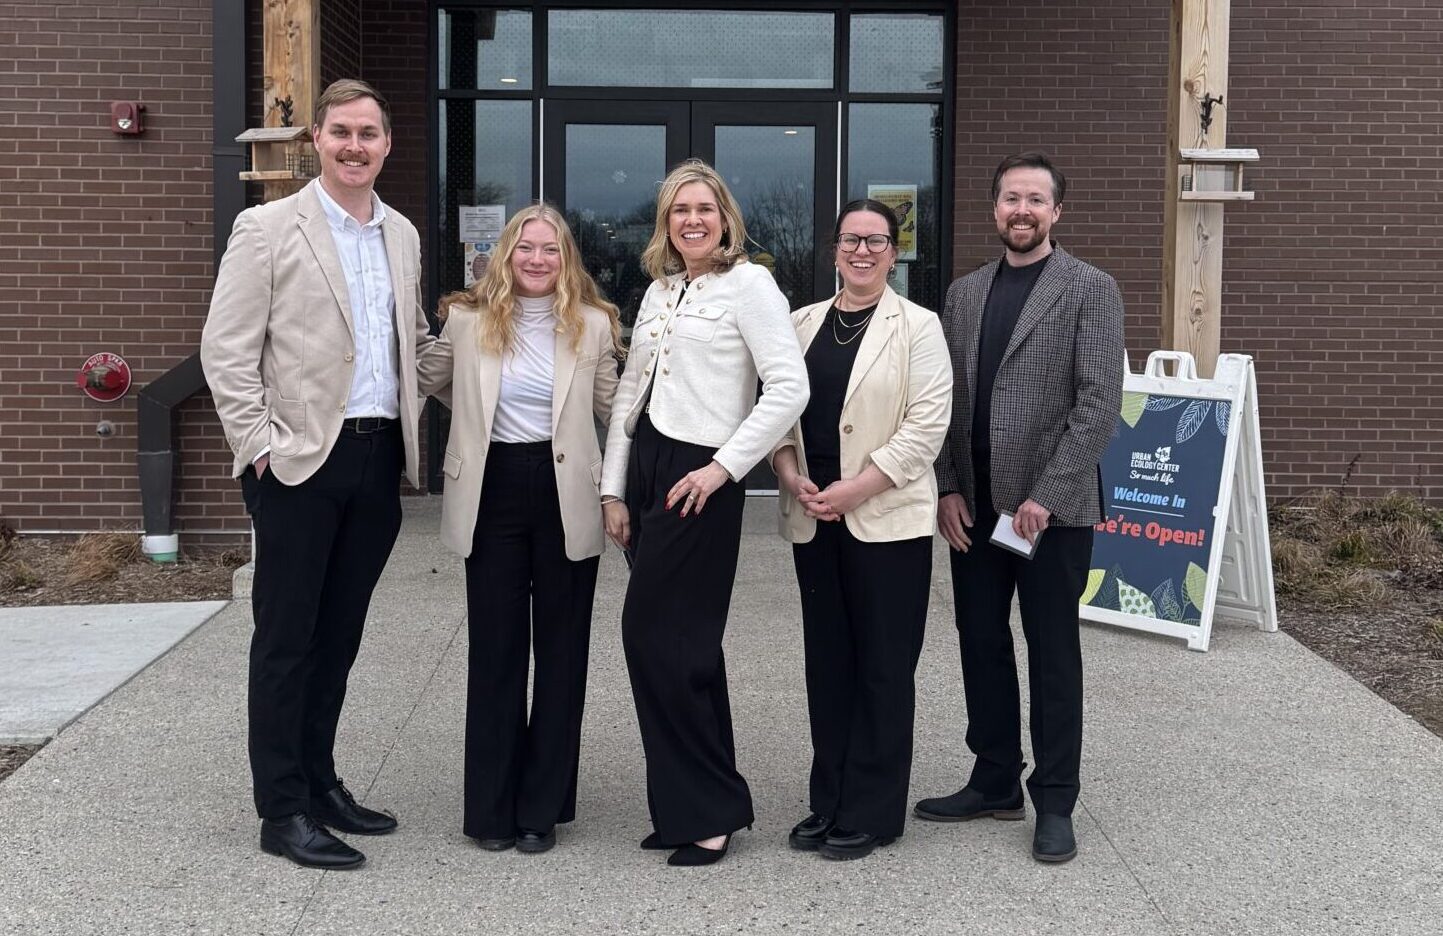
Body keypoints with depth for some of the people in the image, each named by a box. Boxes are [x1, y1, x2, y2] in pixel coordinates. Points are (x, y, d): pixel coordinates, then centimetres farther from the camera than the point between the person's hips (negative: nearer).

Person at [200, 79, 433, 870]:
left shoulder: (402, 235, 13)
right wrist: (261, 445, -12)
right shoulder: (268, 228, -4)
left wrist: (417, 413, 10)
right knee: (286, 636, 1)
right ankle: (282, 811, 9)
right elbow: (225, 349, -7)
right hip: (300, 463, -5)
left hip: (378, 459, 6)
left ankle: (318, 781, 25)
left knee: (339, 633, 13)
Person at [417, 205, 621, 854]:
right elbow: (423, 381, 17)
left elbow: (614, 408, 6)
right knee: (495, 650, 5)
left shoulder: (593, 324, 1)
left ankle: (543, 806, 17)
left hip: (567, 498, 0)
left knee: (560, 652, 6)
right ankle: (491, 807, 15)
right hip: (493, 495, 0)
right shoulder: (467, 320, 2)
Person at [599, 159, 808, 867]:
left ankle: (706, 809, 4)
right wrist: (615, 490, 11)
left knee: (656, 636, -9)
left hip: (699, 477, -7)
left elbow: (790, 388, -14)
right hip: (645, 467, 7)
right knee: (685, 644, 10)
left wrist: (724, 468, -15)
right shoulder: (658, 290, 17)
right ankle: (703, 804, 19)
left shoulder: (747, 284, -5)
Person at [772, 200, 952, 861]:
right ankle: (830, 803, 21)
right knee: (827, 663, 10)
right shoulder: (802, 323, 12)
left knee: (883, 668, 2)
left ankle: (872, 812, 12)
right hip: (814, 520, 5)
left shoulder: (917, 328, -2)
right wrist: (791, 476, -6)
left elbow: (927, 425, -10)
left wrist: (855, 488, -16)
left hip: (886, 520, -4)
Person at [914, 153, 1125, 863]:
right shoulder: (964, 293, 12)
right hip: (974, 507, 5)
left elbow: (1100, 403, -10)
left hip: (1053, 508, -5)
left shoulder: (1090, 290, -3)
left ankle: (1054, 802, 15)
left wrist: (1044, 497, -16)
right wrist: (948, 489, 1)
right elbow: (944, 400, 11)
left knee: (1053, 654, 4)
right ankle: (995, 783, 26)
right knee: (981, 644, 11)